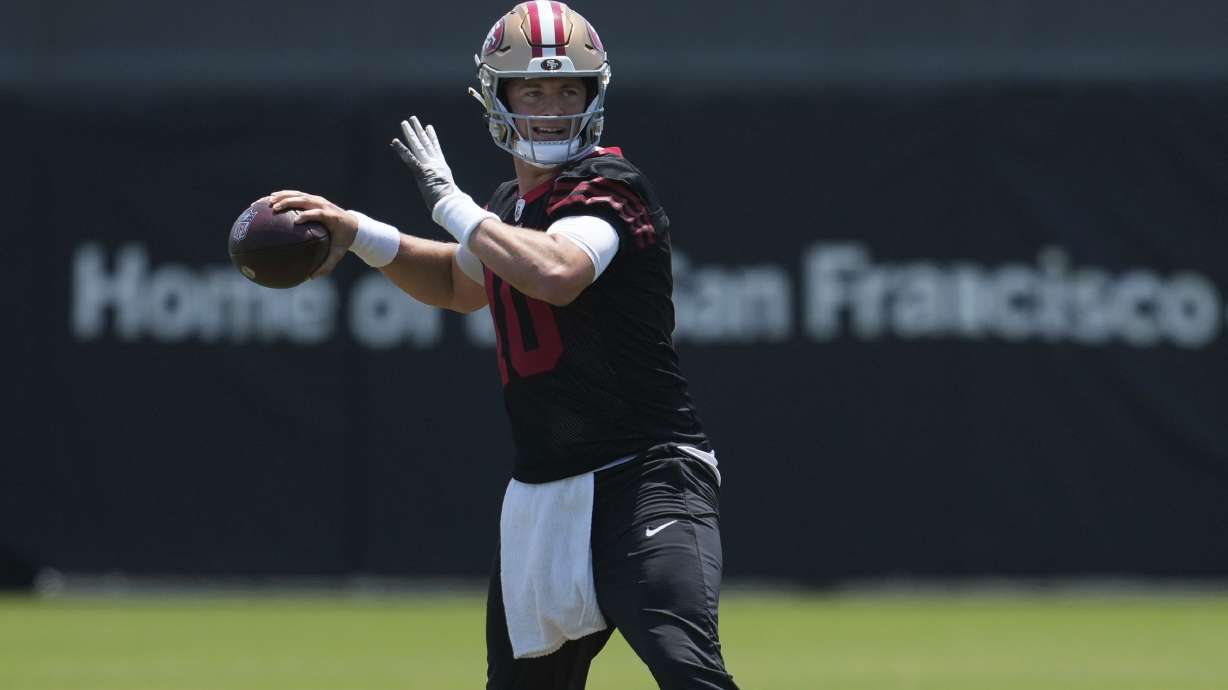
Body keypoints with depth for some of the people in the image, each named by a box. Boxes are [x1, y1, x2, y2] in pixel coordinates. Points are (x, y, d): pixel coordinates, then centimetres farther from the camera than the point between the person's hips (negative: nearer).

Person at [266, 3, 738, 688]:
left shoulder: (608, 188, -12)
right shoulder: (510, 207, 13)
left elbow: (554, 274, -33)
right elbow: (462, 284, 36)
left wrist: (449, 200, -19)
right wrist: (355, 232, 23)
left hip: (647, 479, -8)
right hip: (541, 495, 8)